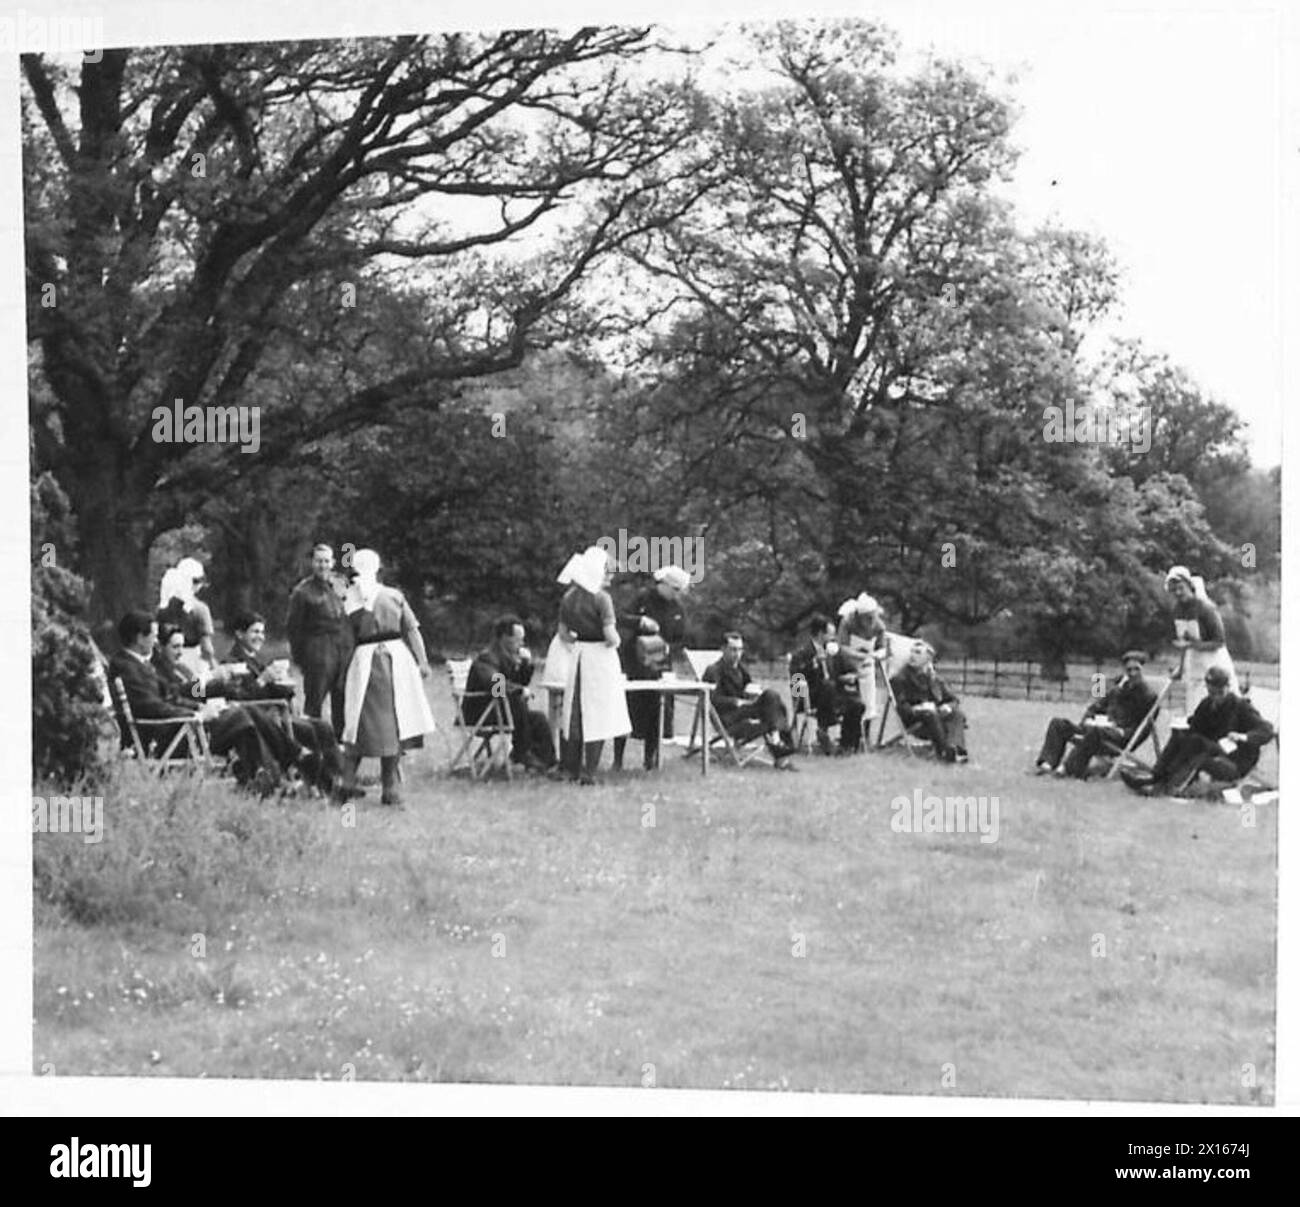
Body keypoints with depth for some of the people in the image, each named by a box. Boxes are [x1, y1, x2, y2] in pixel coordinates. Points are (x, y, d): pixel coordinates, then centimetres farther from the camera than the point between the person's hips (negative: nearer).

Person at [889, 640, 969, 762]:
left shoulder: (934, 679, 17)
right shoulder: (900, 679, 3)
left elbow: (953, 700, 15)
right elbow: (901, 706, -8)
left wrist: (948, 706, -9)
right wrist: (916, 709, -28)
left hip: (939, 716, 5)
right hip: (915, 723, -5)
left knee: (958, 714, -23)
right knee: (929, 714, -36)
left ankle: (955, 747, -49)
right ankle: (945, 750, -49)